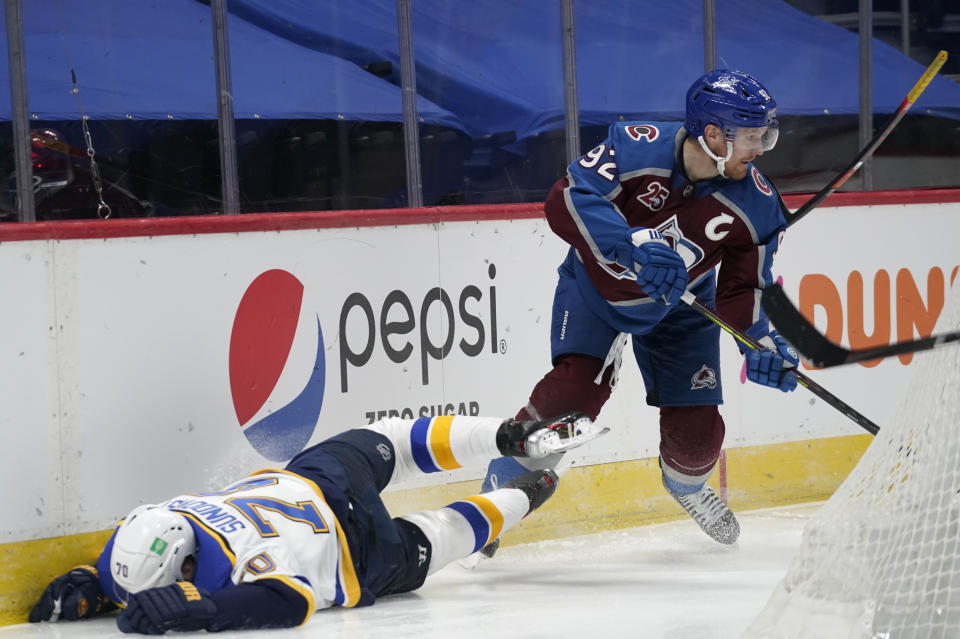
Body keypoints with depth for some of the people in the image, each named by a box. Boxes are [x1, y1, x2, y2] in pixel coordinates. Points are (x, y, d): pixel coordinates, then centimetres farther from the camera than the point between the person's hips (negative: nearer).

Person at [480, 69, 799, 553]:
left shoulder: (756, 208, -21)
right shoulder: (638, 147, -31)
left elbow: (742, 290, -12)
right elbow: (566, 200, -39)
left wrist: (760, 344, -29)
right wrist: (633, 245, -51)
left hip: (678, 307, 3)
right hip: (597, 286, -3)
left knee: (697, 429, 1)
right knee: (574, 389, -25)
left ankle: (685, 483, 40)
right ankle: (499, 489, -7)